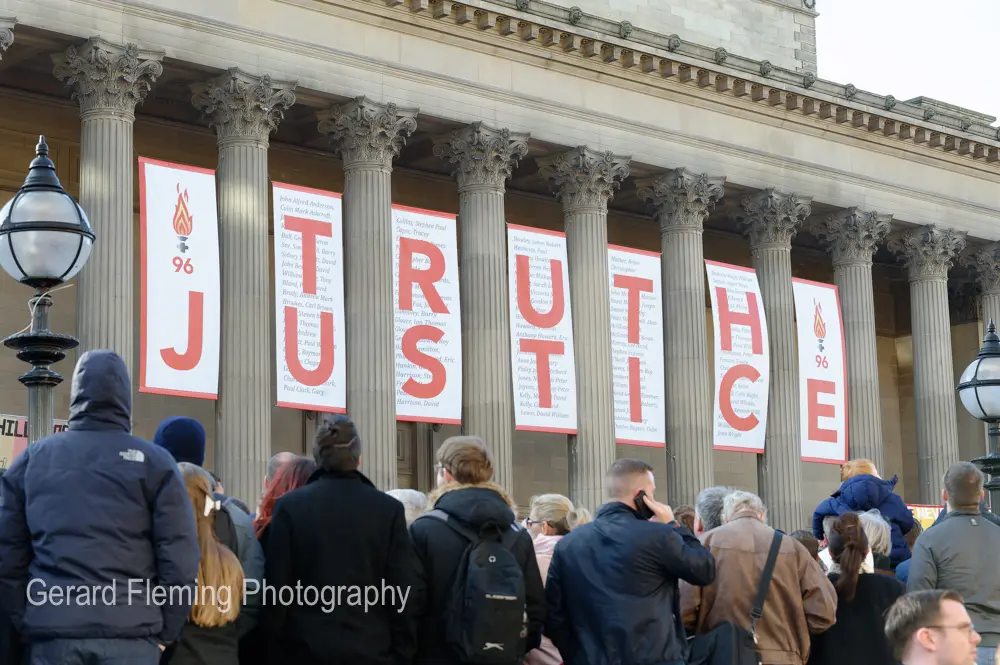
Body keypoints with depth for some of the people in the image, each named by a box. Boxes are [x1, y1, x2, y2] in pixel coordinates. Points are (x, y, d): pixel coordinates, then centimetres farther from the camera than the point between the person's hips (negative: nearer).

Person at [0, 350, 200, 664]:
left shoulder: (31, 458, 10)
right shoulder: (153, 461, 2)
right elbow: (179, 555, -3)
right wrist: (166, 632, 5)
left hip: (51, 629, 2)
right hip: (129, 629, -2)